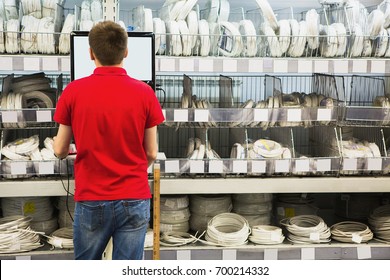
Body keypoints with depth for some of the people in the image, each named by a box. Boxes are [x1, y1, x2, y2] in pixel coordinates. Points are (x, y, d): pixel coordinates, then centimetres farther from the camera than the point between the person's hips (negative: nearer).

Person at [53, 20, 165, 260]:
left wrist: (56, 143, 28)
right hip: (134, 199, 0)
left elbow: (60, 151, 3)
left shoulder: (73, 91, -6)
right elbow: (152, 154, 0)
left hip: (90, 199, 1)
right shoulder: (144, 93, -6)